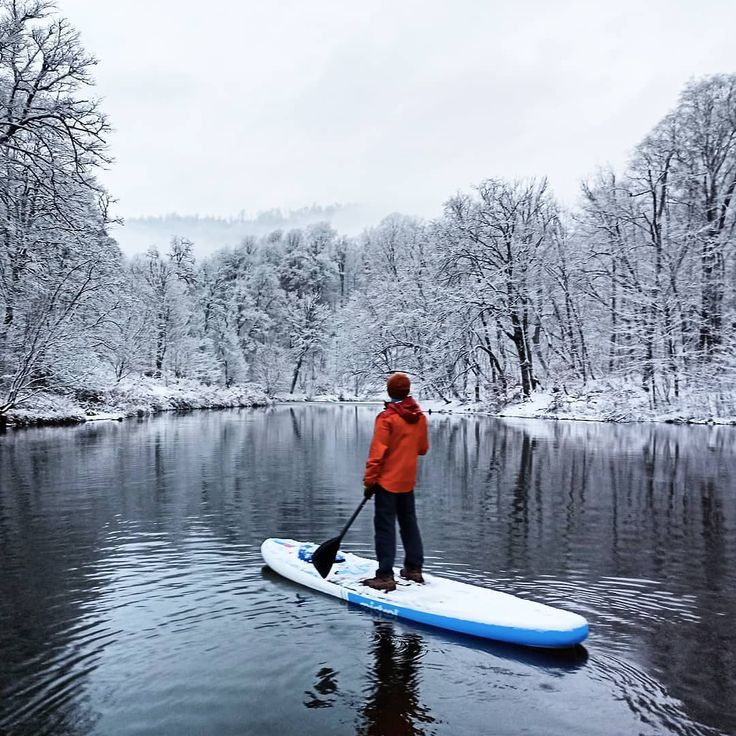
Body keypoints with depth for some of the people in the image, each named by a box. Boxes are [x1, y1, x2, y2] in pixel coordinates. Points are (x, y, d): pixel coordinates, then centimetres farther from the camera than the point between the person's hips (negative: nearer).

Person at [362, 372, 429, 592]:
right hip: (408, 480, 6)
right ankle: (414, 568, 25)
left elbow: (377, 453, -16)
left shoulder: (386, 417, -16)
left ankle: (385, 576, 0)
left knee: (385, 527, -1)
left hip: (387, 481, -6)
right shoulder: (420, 417, 2)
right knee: (409, 523, 17)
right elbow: (423, 448, 11)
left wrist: (369, 481, -10)